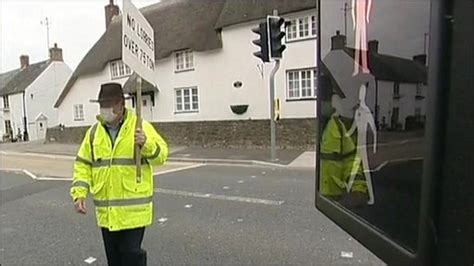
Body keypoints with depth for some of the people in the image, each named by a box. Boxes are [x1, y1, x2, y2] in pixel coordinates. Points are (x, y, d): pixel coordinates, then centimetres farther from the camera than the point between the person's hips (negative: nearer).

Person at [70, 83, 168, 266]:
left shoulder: (140, 127, -8)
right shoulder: (94, 132, 5)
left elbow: (161, 154, -13)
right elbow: (83, 164, 8)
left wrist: (146, 144, -32)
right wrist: (79, 193, -3)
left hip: (133, 209, -5)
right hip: (106, 211, 5)